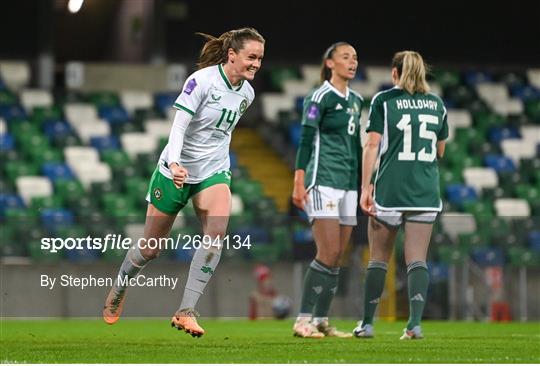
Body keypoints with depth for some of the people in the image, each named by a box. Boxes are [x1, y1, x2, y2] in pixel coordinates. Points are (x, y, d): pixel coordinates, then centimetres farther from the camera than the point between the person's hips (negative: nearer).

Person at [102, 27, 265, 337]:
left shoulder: (247, 93, 3)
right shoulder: (202, 80, -18)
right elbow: (179, 125, -24)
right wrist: (174, 163, -38)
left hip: (214, 173, 4)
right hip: (176, 172, -4)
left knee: (218, 231, -25)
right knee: (151, 249, 8)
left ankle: (186, 312, -23)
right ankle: (119, 289, 40)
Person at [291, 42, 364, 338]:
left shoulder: (355, 100, 17)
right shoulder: (320, 97, -6)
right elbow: (305, 141, -10)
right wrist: (298, 184, -16)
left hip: (348, 185, 7)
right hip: (323, 181, -7)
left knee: (337, 257, 4)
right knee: (328, 253, -14)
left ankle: (321, 321, 8)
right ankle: (303, 321, -11)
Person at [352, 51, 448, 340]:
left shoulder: (383, 101, -1)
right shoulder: (436, 104, 10)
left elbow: (372, 145, -6)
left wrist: (366, 187, -6)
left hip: (390, 189, -2)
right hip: (426, 192, 2)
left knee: (378, 258, 8)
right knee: (417, 259, 0)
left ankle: (367, 322, 13)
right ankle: (415, 322, -14)